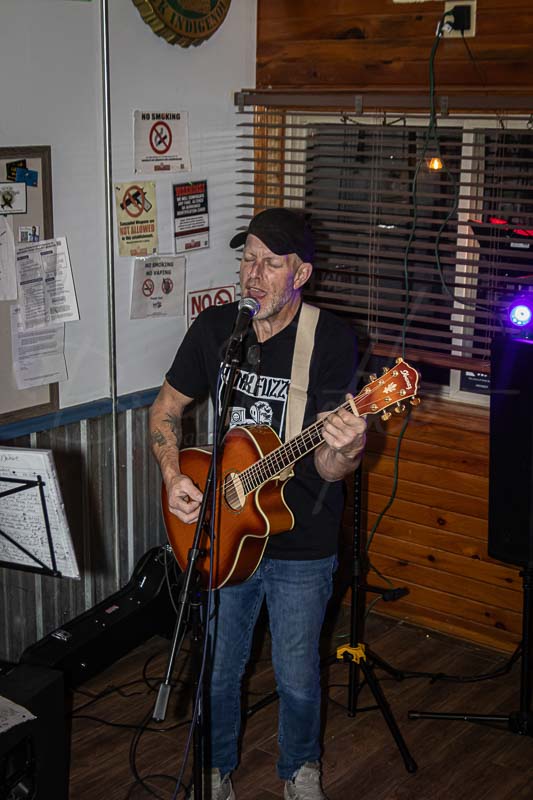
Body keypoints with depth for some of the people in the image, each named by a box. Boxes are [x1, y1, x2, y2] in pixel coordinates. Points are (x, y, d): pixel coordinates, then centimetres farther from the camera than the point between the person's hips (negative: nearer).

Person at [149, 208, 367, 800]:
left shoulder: (331, 340, -15)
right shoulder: (214, 328, -4)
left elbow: (328, 468, -18)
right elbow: (166, 408, 9)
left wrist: (343, 450, -41)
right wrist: (172, 476, -7)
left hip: (301, 545, -3)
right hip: (222, 534, 3)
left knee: (297, 679, 12)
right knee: (216, 672, 16)